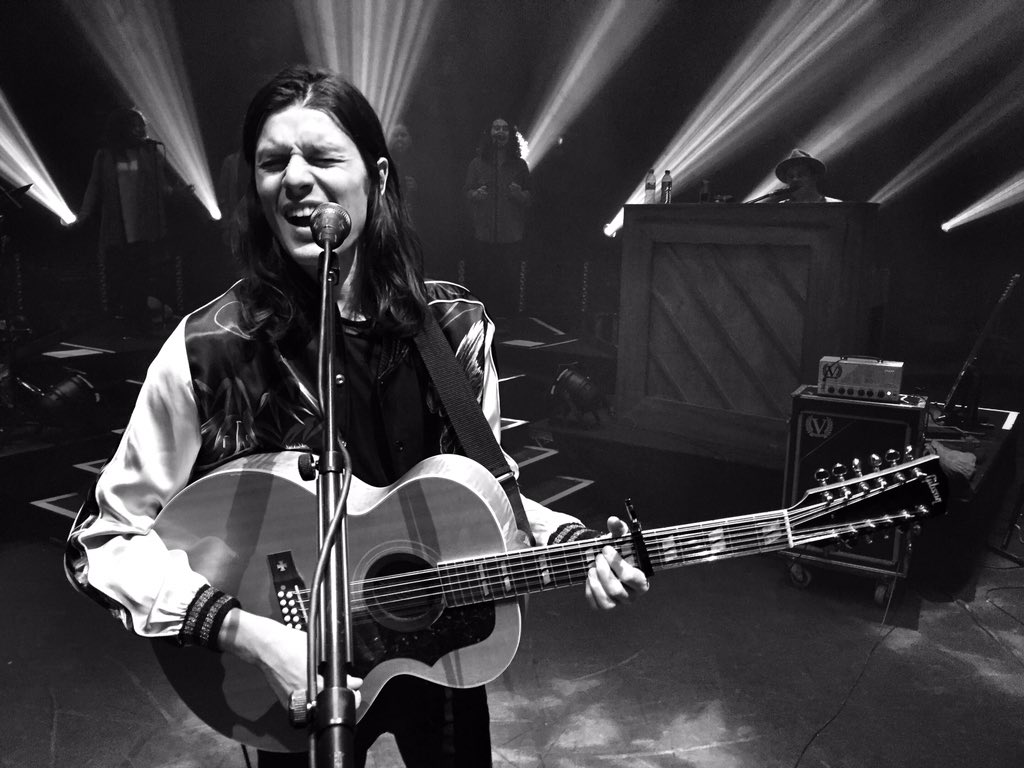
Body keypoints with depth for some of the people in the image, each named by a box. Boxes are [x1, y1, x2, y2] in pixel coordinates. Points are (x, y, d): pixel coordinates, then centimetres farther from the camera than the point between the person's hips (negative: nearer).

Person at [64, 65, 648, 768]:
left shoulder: (457, 328, -12)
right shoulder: (207, 349, -21)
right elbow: (102, 540, -14)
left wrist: (575, 544, -17)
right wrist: (246, 631, -25)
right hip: (296, 683, -2)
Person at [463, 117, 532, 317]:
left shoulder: (519, 165, 9)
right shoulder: (477, 163, 7)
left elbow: (530, 197, 13)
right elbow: (466, 191, 10)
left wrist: (520, 195, -9)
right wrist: (475, 194, -12)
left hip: (512, 236, 0)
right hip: (484, 234, 0)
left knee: (511, 283, -3)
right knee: (482, 281, -4)